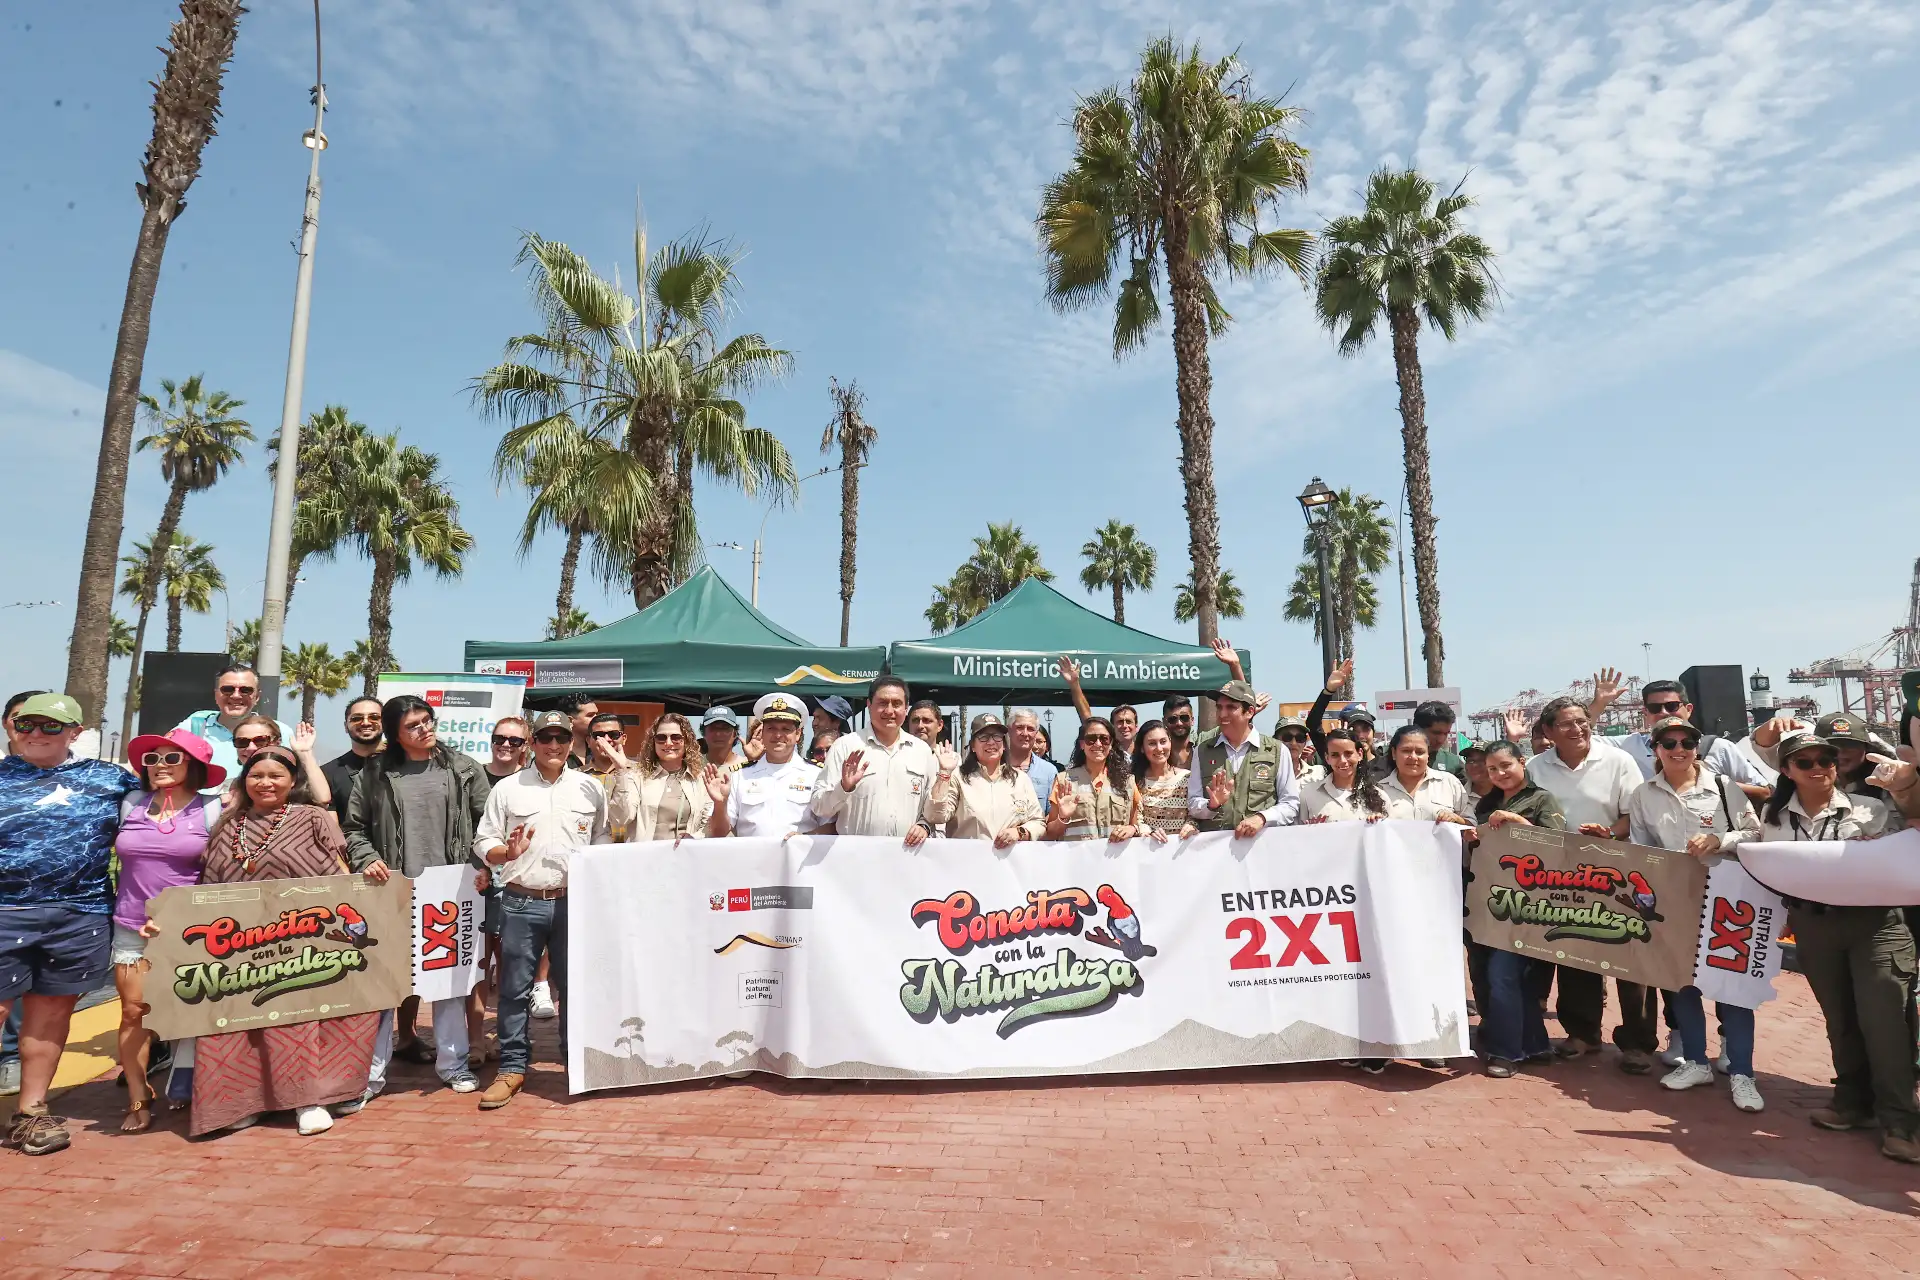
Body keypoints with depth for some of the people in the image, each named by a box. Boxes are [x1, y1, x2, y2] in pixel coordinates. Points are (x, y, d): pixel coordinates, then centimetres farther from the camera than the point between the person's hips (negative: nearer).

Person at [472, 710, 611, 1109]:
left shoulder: (591, 788, 8)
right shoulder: (507, 788, 5)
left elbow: (605, 841, 13)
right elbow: (483, 843, 4)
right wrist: (507, 852, -16)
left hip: (574, 902, 1)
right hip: (521, 902, 0)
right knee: (514, 989, 4)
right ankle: (512, 1067, 18)